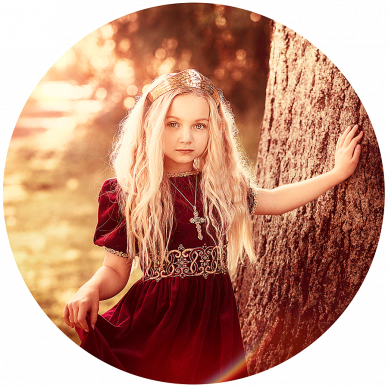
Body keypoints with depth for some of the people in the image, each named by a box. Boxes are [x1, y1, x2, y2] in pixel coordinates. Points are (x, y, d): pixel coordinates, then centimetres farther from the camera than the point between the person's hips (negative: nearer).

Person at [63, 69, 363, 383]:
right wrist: (90, 289, -23)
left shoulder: (225, 185, 5)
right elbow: (115, 270, -1)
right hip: (156, 321, -3)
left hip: (215, 320, 4)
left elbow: (273, 200, 23)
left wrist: (337, 173, 23)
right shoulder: (127, 192, -6)